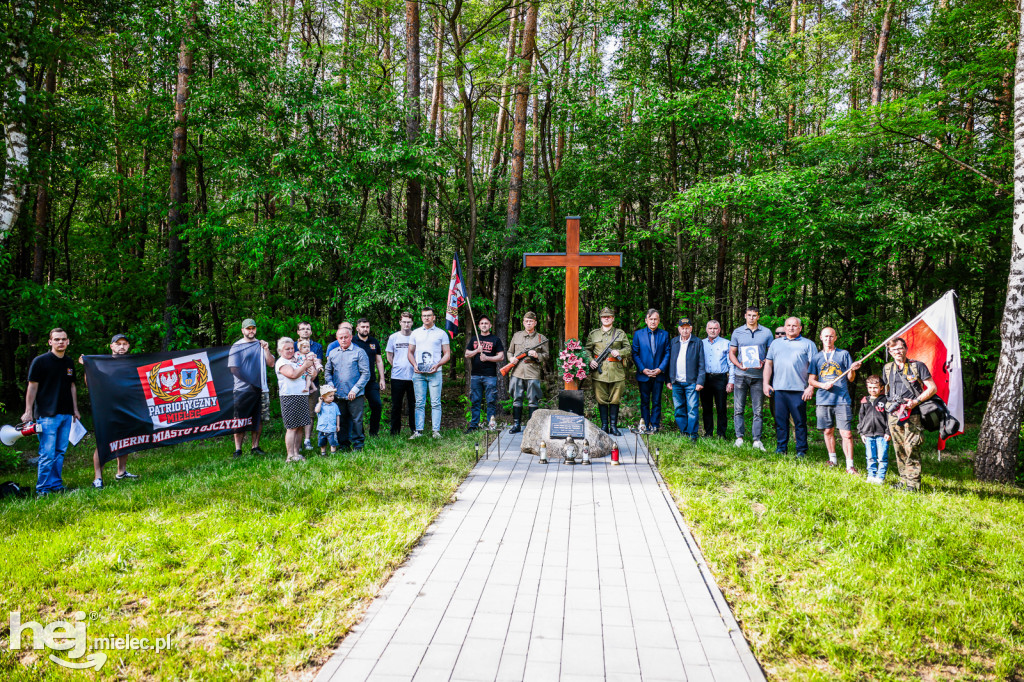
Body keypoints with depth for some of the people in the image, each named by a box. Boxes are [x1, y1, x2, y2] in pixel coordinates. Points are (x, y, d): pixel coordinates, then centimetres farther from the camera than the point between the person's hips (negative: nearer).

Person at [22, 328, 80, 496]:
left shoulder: (69, 362, 13)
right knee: (47, 454, -6)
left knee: (60, 452, 10)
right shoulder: (40, 361, -4)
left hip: (66, 414, 6)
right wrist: (28, 411, -8)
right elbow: (32, 387, -5)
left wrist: (75, 410, 19)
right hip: (47, 414, -6)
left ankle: (57, 485, 18)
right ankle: (43, 489, 3)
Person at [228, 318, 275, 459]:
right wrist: (249, 383, -12)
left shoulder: (261, 344, 11)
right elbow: (233, 369, -6)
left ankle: (255, 447, 16)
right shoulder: (237, 346, 0)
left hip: (261, 389, 4)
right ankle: (238, 449, -1)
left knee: (259, 419, 7)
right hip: (242, 389, -4)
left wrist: (266, 349, -8)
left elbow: (271, 364, 7)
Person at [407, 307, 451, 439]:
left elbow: (447, 354, 7)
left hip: (435, 373, -2)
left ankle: (436, 431, -1)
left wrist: (437, 365, -10)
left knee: (435, 402, -4)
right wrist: (414, 365, -2)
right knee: (419, 403, 1)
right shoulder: (415, 333, 15)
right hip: (418, 373, 2)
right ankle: (418, 431, 3)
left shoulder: (441, 334, 8)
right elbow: (410, 352, 16)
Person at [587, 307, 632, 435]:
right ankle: (604, 426, 10)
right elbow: (587, 350, 15)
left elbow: (628, 349, 11)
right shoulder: (593, 334, 12)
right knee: (601, 400, 2)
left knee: (615, 400, 2)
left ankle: (613, 426, 9)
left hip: (616, 372, 0)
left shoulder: (621, 333, 12)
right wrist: (590, 360, -4)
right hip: (599, 371, 0)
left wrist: (619, 352, -9)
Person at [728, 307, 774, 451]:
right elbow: (731, 353, 10)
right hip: (740, 375, 0)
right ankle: (739, 438, 7)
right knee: (738, 409, 1)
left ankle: (757, 440, 4)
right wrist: (739, 365, -8)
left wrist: (763, 363, -10)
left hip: (758, 376, 0)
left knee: (758, 410, 0)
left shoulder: (766, 332, 8)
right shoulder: (737, 332, 9)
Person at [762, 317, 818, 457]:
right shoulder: (776, 343, 19)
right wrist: (766, 383, 6)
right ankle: (781, 449, 13)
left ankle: (801, 451, 7)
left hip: (799, 389, -3)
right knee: (780, 420, 5)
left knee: (800, 422, 0)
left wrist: (811, 387, -8)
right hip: (778, 388, 3)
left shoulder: (808, 344, 9)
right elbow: (768, 364, 17)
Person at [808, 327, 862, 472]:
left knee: (846, 433, -8)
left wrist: (852, 370, -14)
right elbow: (811, 380, 12)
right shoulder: (817, 357, 12)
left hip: (842, 400, -2)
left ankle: (850, 465, -5)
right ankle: (832, 459, 27)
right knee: (828, 431, 10)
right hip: (824, 400, 2)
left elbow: (851, 379, 8)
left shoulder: (843, 354, 9)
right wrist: (822, 385, -7)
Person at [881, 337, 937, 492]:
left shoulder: (918, 366, 1)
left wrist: (916, 401, -11)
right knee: (899, 449, 7)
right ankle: (904, 480, 16)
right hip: (893, 414, 5)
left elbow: (932, 388, -1)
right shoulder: (887, 368, 15)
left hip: (912, 414, -5)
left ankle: (913, 482, -7)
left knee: (911, 447, -11)